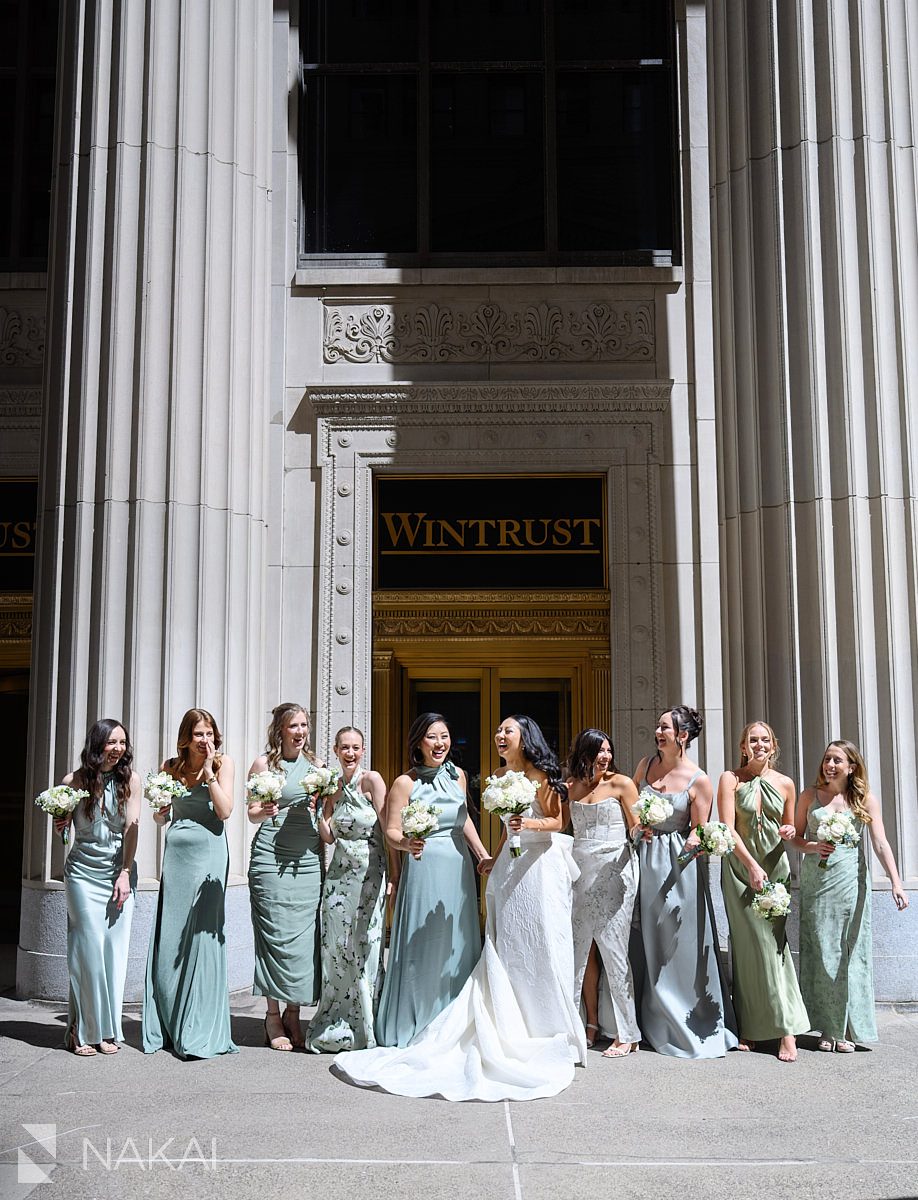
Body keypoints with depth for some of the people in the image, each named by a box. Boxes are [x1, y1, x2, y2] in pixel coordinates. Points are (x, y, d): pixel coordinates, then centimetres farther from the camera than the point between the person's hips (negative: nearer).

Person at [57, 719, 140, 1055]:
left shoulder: (129, 779, -3)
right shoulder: (74, 781, -3)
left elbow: (131, 827, -6)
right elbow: (62, 827, 8)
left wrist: (125, 873, -11)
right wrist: (59, 825, -15)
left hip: (119, 872, 1)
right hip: (83, 873, -1)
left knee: (114, 948, 0)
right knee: (89, 948, -4)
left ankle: (108, 1029, 10)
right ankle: (83, 1031, 7)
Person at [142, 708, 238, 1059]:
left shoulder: (223, 763, 1)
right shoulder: (171, 767, 9)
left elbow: (224, 810, -9)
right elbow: (160, 819, 15)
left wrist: (209, 770, -11)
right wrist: (160, 805, -7)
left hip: (208, 852, -3)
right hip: (176, 851, 4)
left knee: (202, 936, -6)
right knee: (168, 937, 5)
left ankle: (199, 1032, -1)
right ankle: (167, 1026, 17)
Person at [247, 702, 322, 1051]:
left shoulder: (313, 763, 12)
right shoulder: (264, 763, 1)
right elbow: (252, 813, 0)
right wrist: (264, 812, -19)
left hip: (308, 860, 4)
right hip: (272, 859, -4)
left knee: (303, 934, 2)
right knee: (276, 934, -3)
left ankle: (293, 1014, 12)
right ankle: (273, 1016, 8)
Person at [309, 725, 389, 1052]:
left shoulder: (371, 780, -7)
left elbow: (388, 826, -10)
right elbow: (328, 836, 4)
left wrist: (392, 873, -15)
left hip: (369, 874, -4)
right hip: (339, 875, 5)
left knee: (365, 948, 1)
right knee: (335, 947, 4)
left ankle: (364, 1028, 14)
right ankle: (336, 1027, 17)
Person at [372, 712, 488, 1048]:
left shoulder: (457, 775, 8)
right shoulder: (405, 783, -7)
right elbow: (391, 832, -8)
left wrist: (483, 854, 13)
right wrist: (407, 844, -28)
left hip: (458, 868, 6)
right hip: (424, 868, -5)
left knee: (458, 947, 10)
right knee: (422, 948, -3)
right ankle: (415, 1029, 9)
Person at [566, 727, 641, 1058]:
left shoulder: (621, 783, -1)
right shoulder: (571, 786, 10)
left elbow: (636, 827, -2)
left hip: (614, 869, -4)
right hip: (580, 870, 5)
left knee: (612, 948, -6)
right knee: (583, 948, 6)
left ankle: (625, 1033, 0)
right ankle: (592, 1024, 18)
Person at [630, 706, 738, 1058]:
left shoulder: (699, 781, -9)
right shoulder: (646, 765, 5)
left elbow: (699, 830, -5)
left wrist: (694, 842, -26)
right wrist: (637, 825, -2)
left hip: (678, 863, -4)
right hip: (645, 859, 5)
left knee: (680, 943, -1)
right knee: (649, 943, 9)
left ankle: (691, 1026, 12)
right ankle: (656, 1023, 21)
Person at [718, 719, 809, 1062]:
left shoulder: (785, 784, 8)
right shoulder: (731, 779, -1)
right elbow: (727, 828, -8)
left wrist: (789, 833, -4)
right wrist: (752, 866, -16)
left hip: (775, 867, 2)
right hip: (740, 868, -2)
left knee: (773, 941, -5)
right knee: (748, 944, -3)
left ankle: (785, 1028, -3)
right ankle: (749, 1028, 5)